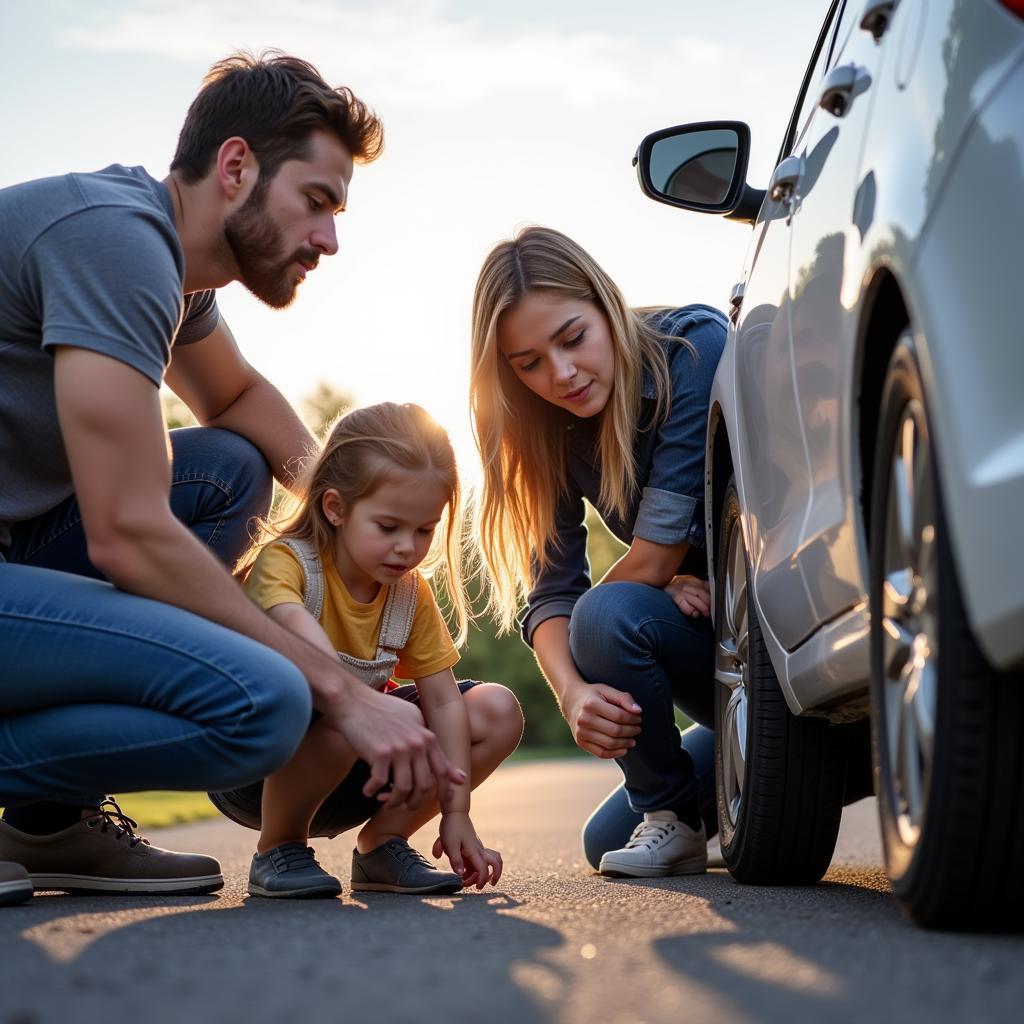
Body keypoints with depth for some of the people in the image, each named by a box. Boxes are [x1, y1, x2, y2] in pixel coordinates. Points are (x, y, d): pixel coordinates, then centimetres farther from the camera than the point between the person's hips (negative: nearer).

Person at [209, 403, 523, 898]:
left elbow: (442, 700, -4)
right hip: (256, 775, -6)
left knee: (498, 711, -7)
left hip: (349, 775, 6)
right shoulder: (284, 561, -20)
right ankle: (278, 850, -12)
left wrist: (455, 812, -12)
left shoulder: (411, 595, -1)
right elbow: (298, 635, -42)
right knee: (332, 719, -40)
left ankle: (382, 843, 2)